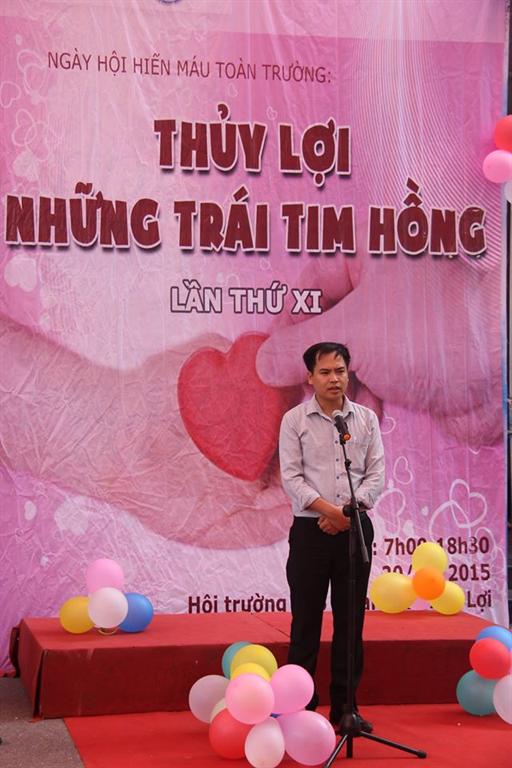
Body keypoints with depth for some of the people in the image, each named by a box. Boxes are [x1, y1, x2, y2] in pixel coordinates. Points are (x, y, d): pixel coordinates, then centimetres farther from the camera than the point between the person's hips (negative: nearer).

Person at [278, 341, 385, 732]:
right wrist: (329, 509, -18)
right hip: (311, 529, -2)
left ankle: (344, 706, 14)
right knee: (306, 619, 1)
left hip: (355, 528, 2)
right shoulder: (295, 420, 1)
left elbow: (377, 475, 3)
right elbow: (292, 477, -6)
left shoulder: (366, 418, 8)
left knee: (351, 619, 6)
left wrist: (349, 511, -12)